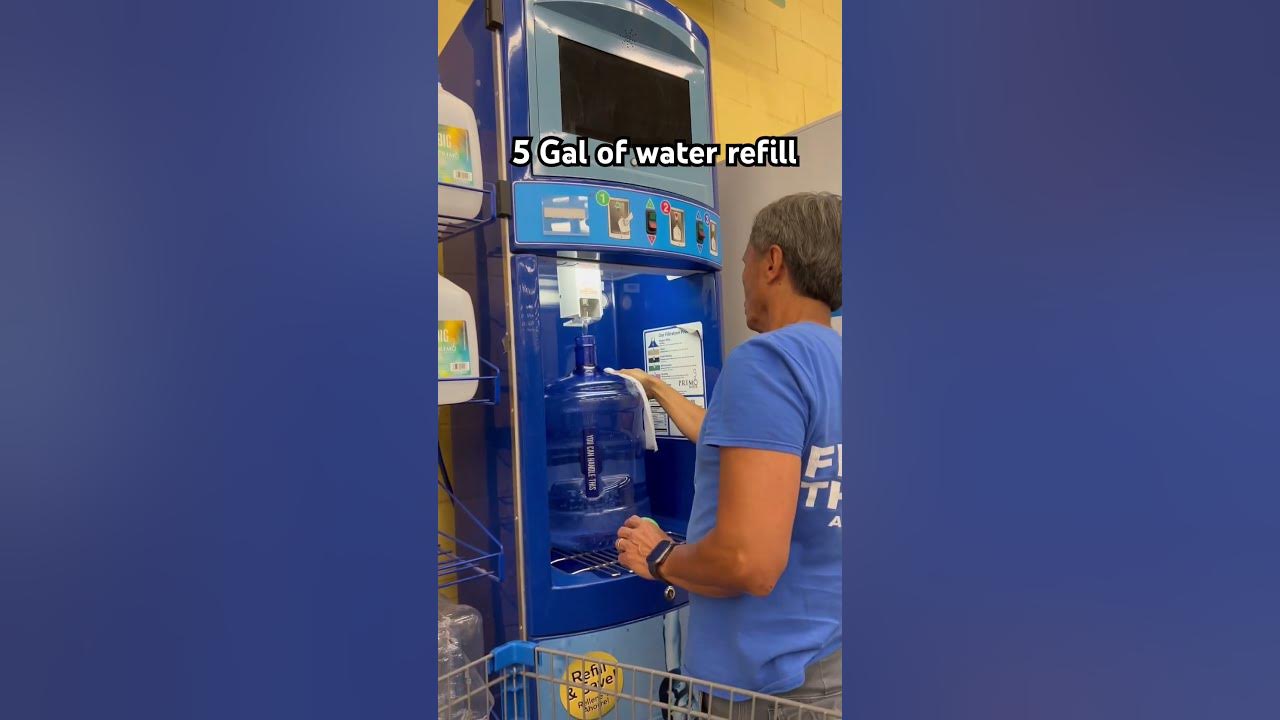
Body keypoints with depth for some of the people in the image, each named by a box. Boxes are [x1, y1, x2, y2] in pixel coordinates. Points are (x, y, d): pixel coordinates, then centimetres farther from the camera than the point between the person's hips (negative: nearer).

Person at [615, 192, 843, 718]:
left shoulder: (768, 359, -23)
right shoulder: (830, 363, 5)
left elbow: (749, 562, -30)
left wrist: (659, 559, -11)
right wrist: (655, 388, 31)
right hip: (828, 655, 8)